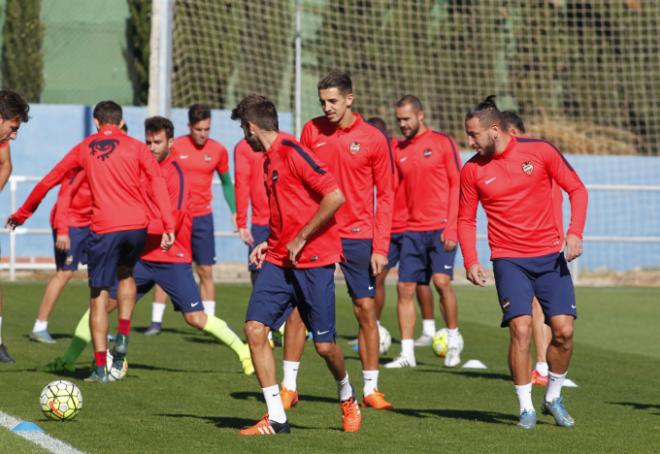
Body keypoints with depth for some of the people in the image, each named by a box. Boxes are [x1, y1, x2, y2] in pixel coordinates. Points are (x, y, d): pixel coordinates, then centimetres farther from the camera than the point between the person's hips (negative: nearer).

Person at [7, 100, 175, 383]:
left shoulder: (84, 149, 12)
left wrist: (22, 214, 30)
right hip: (137, 225, 1)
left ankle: (100, 367, 2)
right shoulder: (136, 148, 8)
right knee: (125, 273, 29)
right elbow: (157, 184, -4)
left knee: (99, 295, 6)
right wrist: (168, 227, -8)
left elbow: (48, 182, 18)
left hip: (104, 228, -1)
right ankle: (123, 335, 12)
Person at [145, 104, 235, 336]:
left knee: (206, 271, 2)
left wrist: (234, 211, 8)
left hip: (202, 217, 2)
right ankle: (156, 321, 4)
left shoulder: (218, 150, 1)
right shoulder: (175, 147, -5)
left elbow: (226, 182, 14)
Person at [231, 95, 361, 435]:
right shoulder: (269, 159, 15)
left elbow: (335, 197, -21)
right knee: (255, 328, -9)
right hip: (279, 260, 8)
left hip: (313, 260, -8)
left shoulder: (292, 152, -13)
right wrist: (271, 243, 12)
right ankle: (276, 418, -5)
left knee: (324, 345, -1)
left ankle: (347, 397, 30)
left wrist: (300, 239, -16)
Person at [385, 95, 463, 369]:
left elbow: (457, 185, -5)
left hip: (441, 228, -5)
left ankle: (454, 339, 3)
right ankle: (407, 353, 6)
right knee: (404, 287, 0)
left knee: (442, 280, -17)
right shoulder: (398, 151, 11)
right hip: (413, 230, 5)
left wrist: (451, 227, -12)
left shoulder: (442, 143, -2)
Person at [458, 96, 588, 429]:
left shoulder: (540, 151, -5)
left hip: (550, 256, 1)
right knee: (521, 329, -16)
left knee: (563, 330, -5)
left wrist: (575, 233, -10)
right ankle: (526, 407, -3)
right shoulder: (472, 170, -1)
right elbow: (466, 219, 8)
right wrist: (471, 262, -5)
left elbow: (577, 190, 2)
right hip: (509, 260, 0)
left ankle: (553, 397, 18)